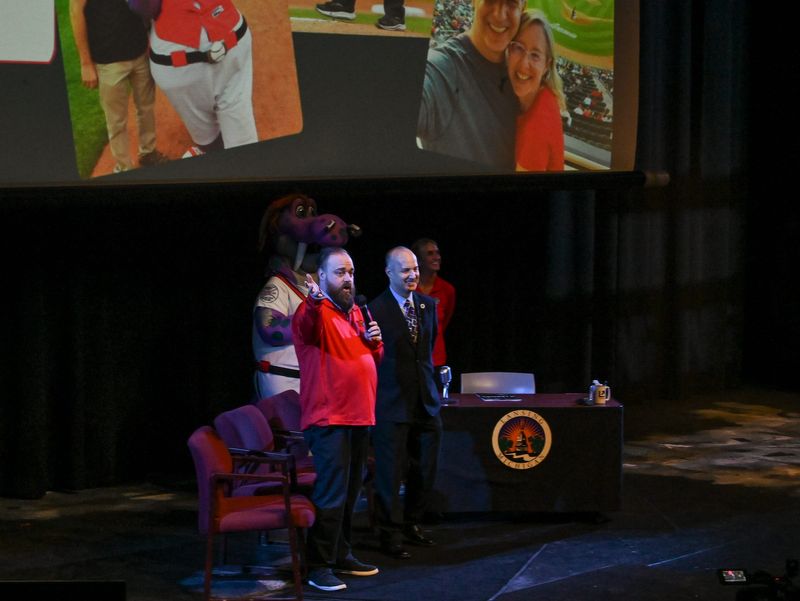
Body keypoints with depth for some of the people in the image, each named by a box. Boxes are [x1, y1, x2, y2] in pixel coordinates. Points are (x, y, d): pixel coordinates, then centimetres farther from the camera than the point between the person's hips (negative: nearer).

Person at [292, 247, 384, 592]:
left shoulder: (355, 313, 18)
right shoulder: (314, 311, -8)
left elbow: (373, 357, 27)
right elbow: (307, 328, -33)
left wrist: (374, 341, 4)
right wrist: (314, 301, -54)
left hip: (359, 417, 8)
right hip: (327, 419, -8)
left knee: (350, 492, 15)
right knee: (331, 492, -13)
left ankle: (341, 555, 24)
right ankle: (319, 566, -10)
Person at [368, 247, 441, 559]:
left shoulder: (429, 305, 8)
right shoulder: (375, 310, -12)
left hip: (426, 401, 6)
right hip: (392, 403, -6)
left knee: (425, 469, 14)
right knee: (391, 472, 0)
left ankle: (412, 523, 31)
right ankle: (391, 535, 9)